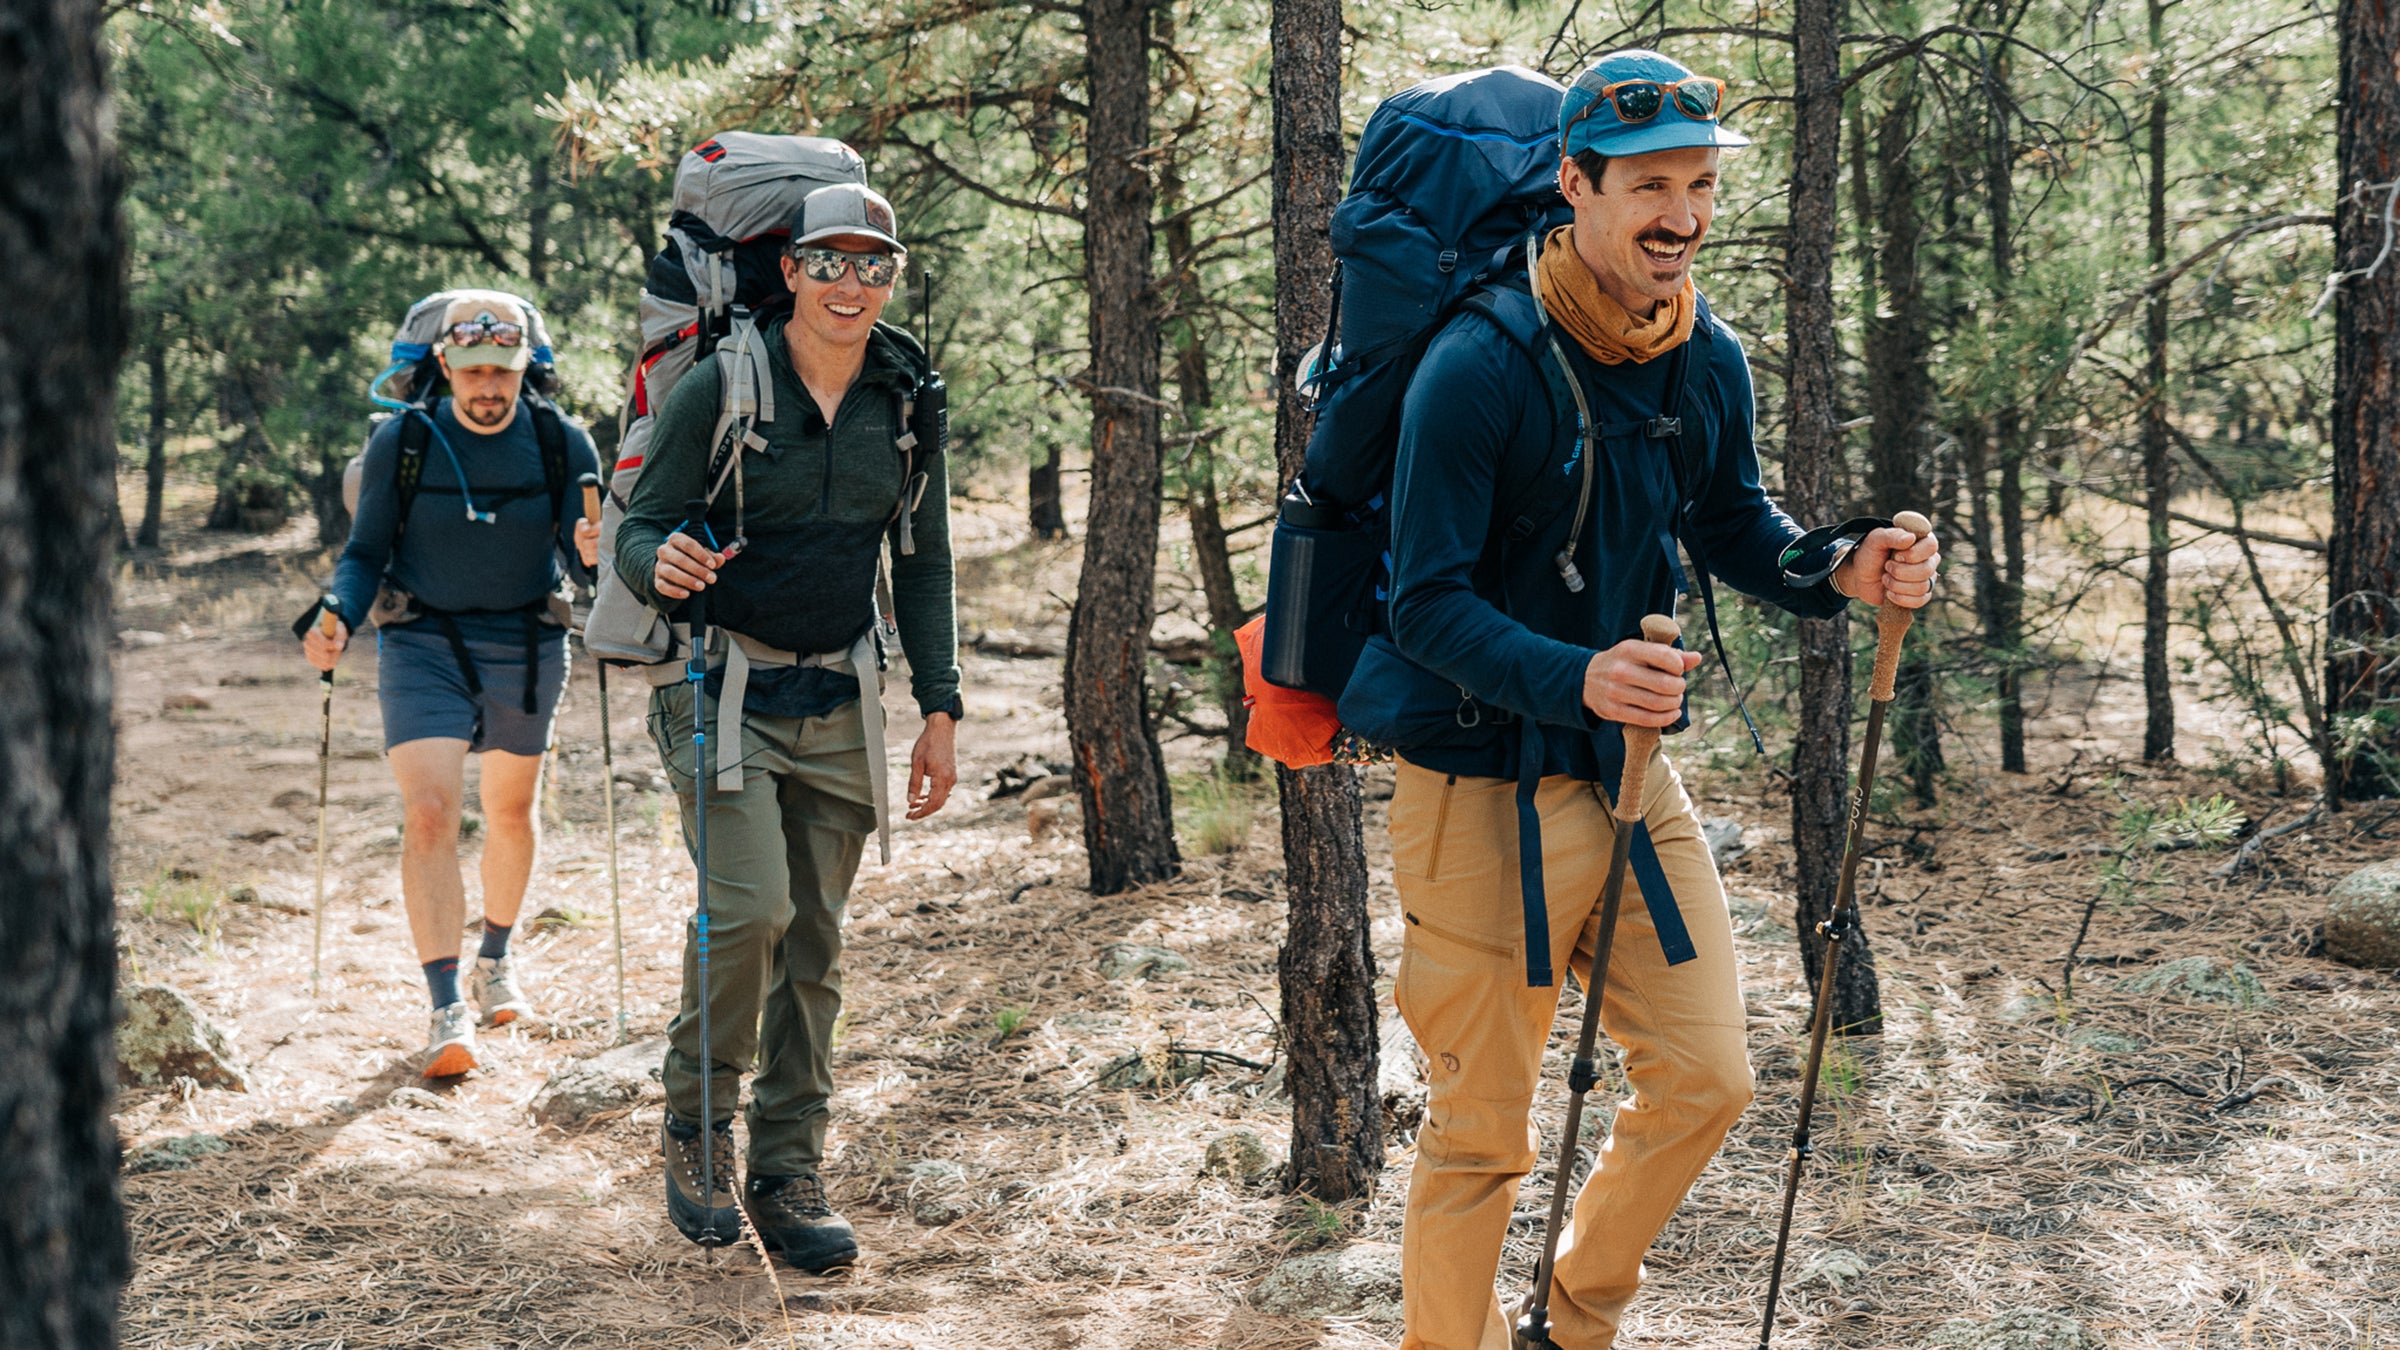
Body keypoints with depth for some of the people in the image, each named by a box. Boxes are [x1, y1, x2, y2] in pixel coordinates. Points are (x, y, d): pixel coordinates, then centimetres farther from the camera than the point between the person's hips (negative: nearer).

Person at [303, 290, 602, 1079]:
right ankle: (448, 1011, -15)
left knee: (510, 811, 17)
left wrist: (594, 553, -32)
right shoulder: (399, 443, -6)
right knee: (428, 815, -16)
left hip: (527, 651, 2)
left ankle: (496, 957, 42)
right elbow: (365, 554, 0)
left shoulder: (562, 443, -5)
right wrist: (338, 620, -19)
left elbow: (587, 552, -7)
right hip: (423, 647, -2)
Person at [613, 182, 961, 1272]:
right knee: (751, 907, -19)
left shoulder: (906, 400, 3)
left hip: (837, 701, 4)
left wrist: (940, 711, 7)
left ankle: (788, 1177, 15)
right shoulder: (721, 387, -10)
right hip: (726, 683, -4)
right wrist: (662, 563, -32)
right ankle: (696, 1124, 4)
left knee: (814, 946, 6)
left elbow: (924, 562, 11)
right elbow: (636, 532, -8)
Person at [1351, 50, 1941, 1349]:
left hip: (1633, 777, 6)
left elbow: (1732, 529, 16)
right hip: (1484, 789, -6)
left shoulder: (1710, 362, 1)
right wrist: (1575, 678, -38)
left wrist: (1840, 569, -5)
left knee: (1705, 1080, 9)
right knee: (1481, 1129, 4)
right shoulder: (1479, 367, -20)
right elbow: (1429, 605, -22)